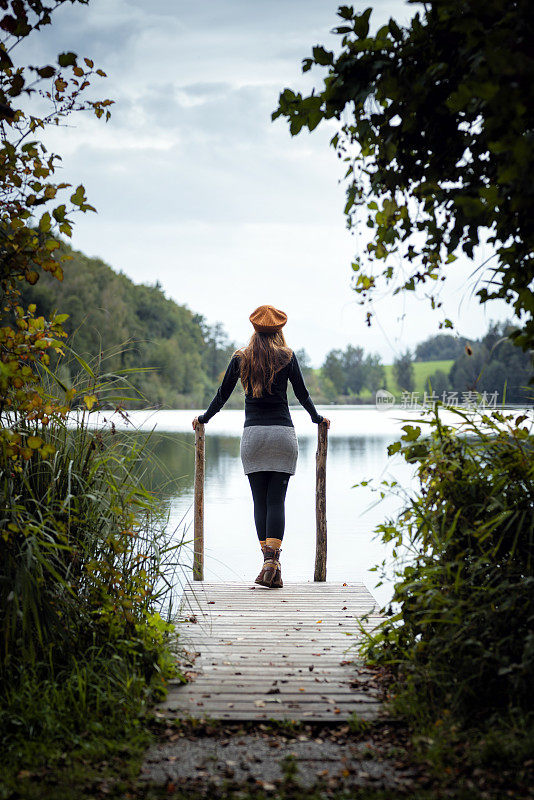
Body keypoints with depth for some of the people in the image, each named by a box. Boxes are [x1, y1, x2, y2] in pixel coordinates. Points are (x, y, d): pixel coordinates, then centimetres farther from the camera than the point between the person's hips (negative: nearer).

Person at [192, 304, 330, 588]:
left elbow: (222, 394, 10)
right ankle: (272, 562, -15)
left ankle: (269, 559, 0)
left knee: (260, 501, 5)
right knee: (276, 500, -3)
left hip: (253, 434, 1)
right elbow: (302, 394, 8)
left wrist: (203, 418, 25)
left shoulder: (241, 357, 6)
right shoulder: (287, 356, 3)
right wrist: (317, 419, 24)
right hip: (283, 433, -1)